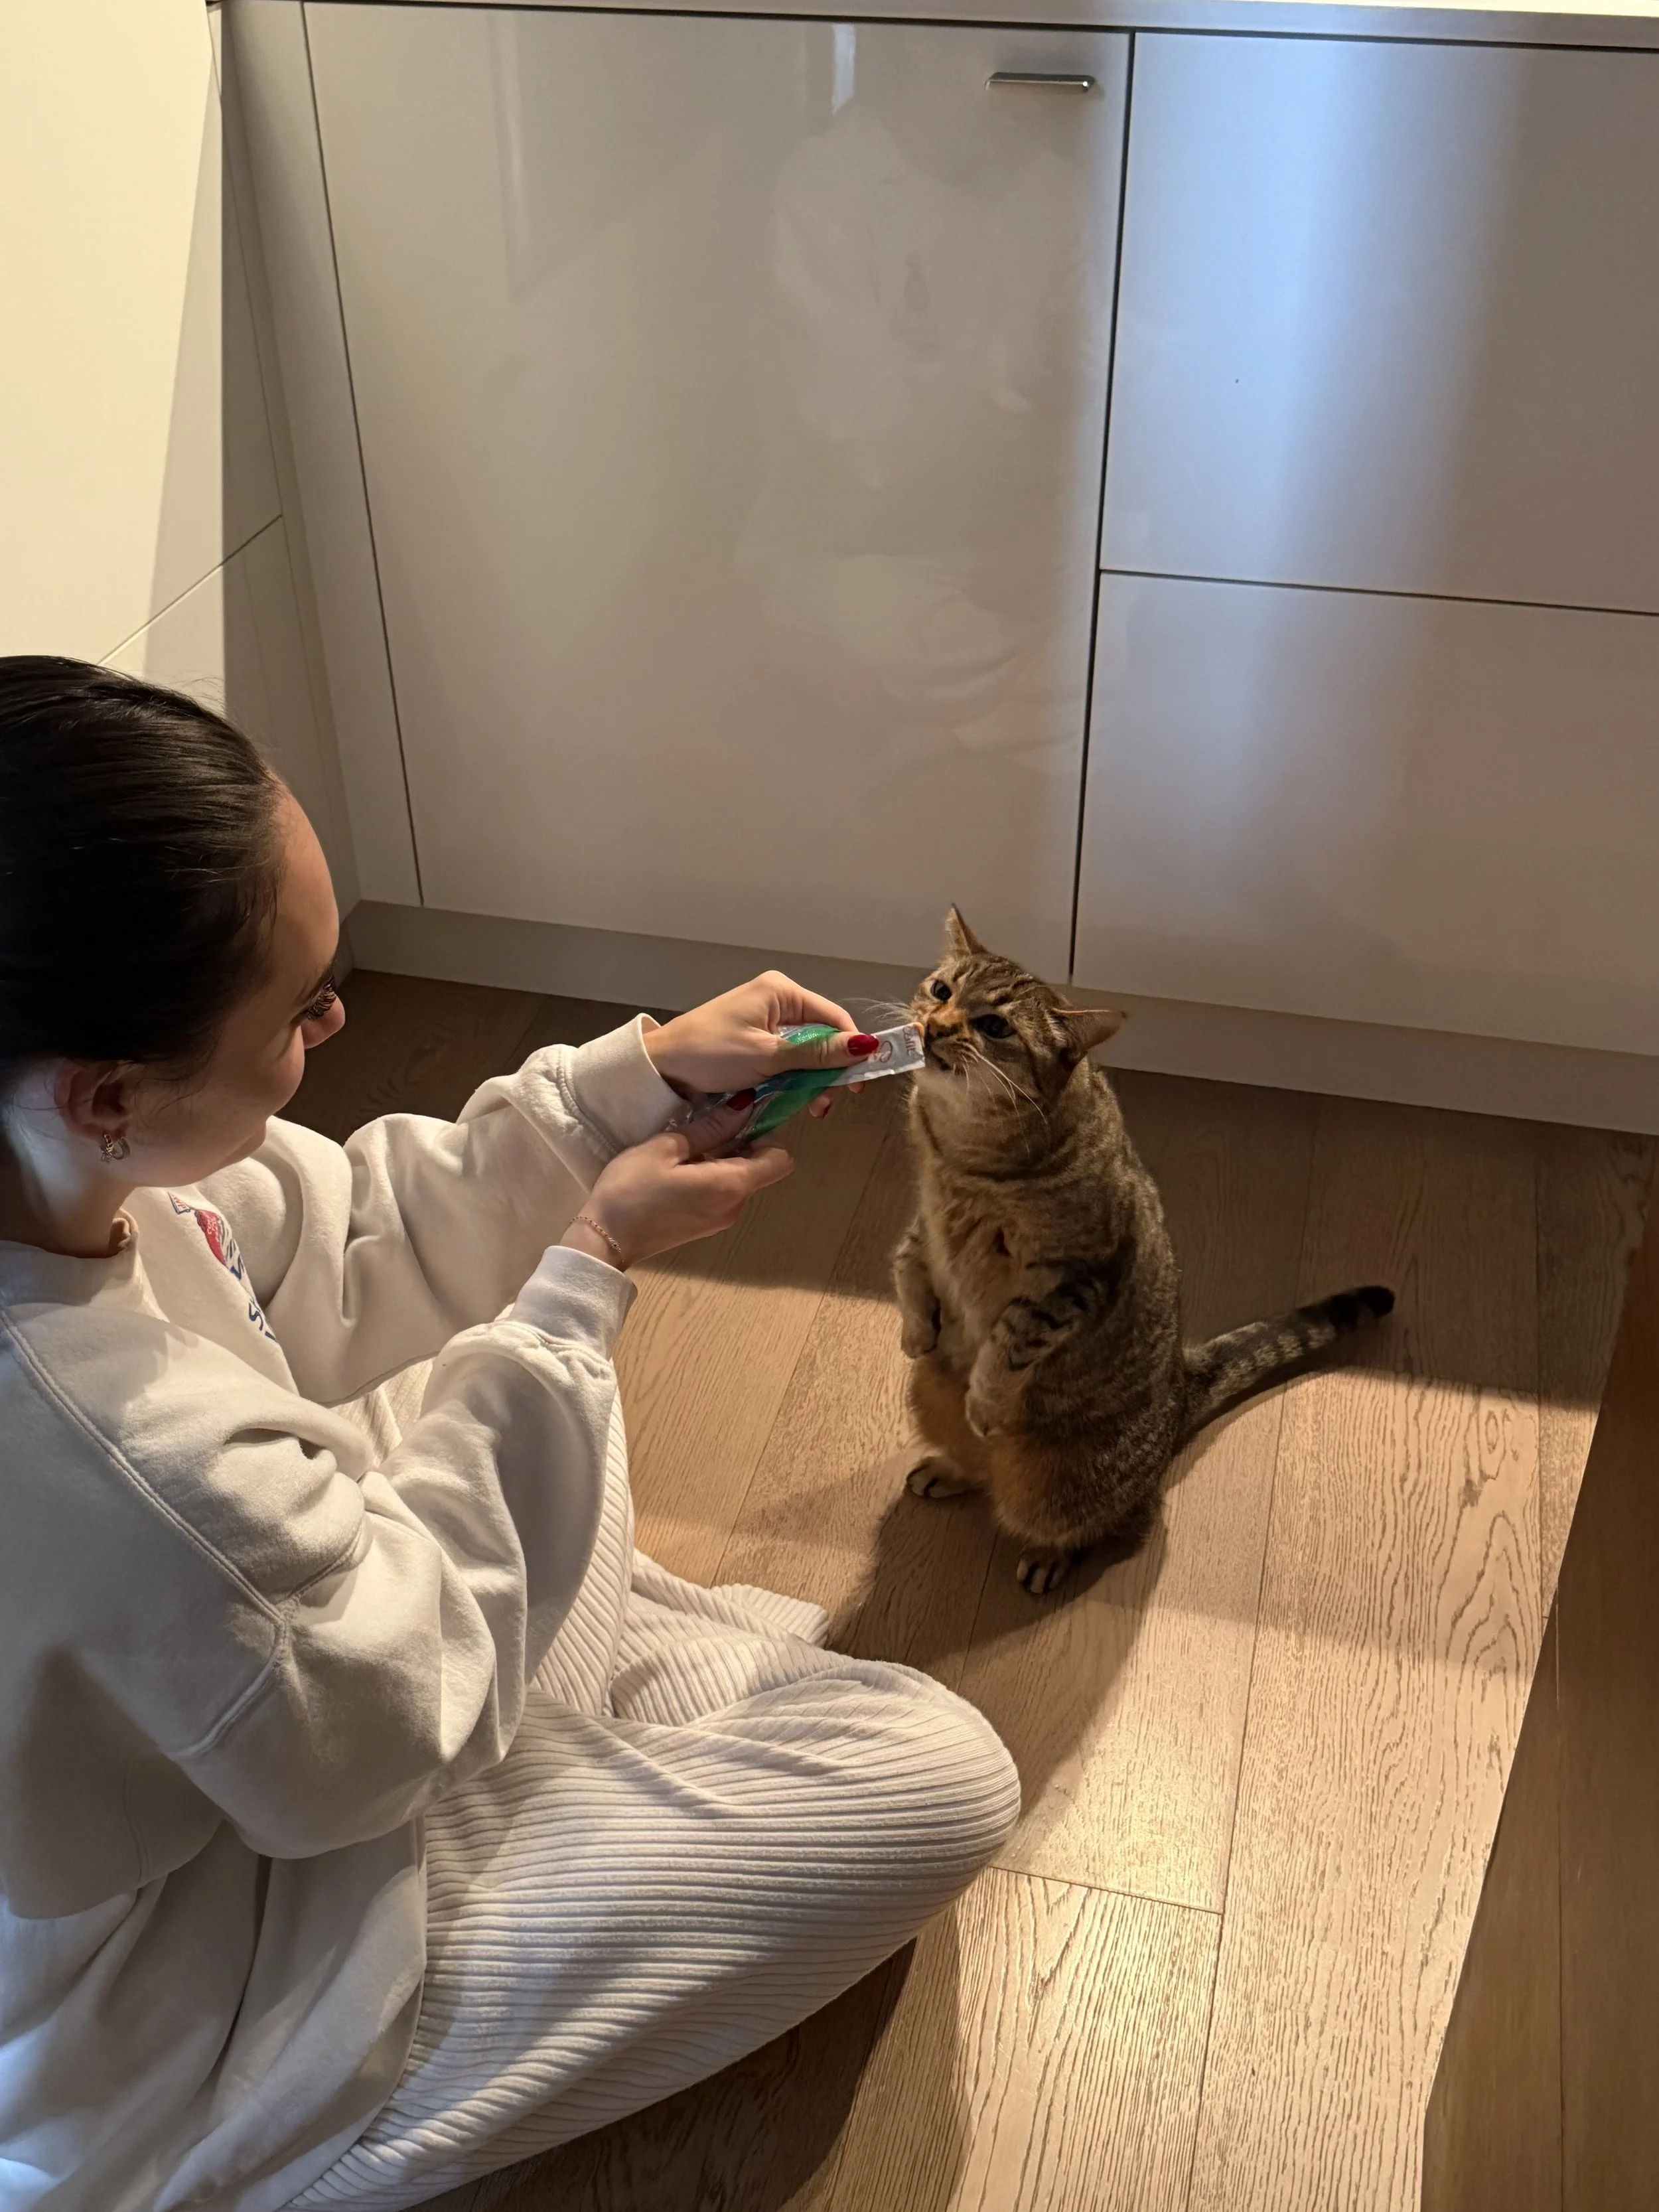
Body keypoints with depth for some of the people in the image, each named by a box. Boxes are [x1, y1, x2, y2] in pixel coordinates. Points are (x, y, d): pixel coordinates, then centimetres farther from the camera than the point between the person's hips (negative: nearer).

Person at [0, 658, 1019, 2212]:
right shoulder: (130, 1462, -44)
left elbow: (340, 1260, -4)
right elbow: (390, 1713, -23)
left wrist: (634, 1079, -12)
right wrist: (590, 1278, -19)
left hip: (156, 1725, 8)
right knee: (939, 1779, -9)